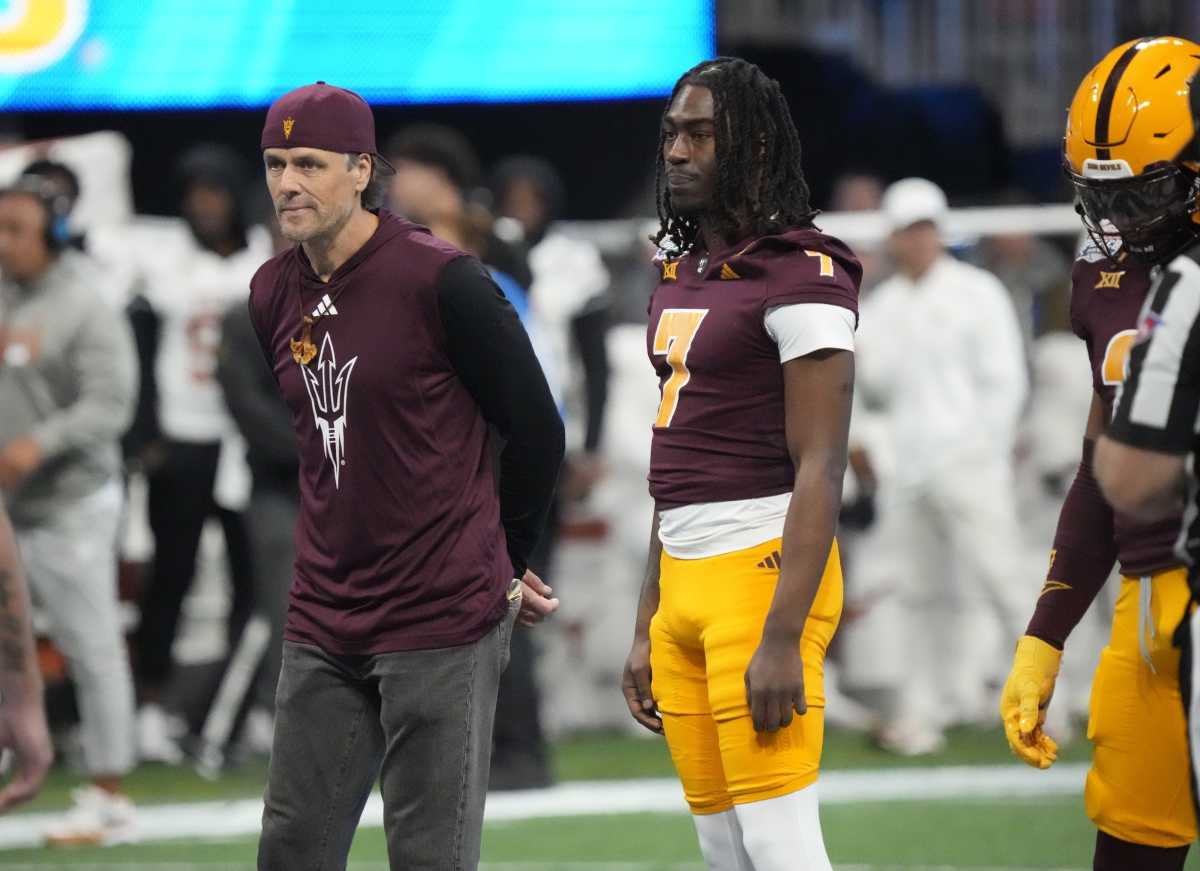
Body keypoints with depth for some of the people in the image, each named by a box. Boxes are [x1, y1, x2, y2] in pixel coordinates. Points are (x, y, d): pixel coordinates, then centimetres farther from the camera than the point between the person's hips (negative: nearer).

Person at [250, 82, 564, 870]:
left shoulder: (441, 281, -13)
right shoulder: (273, 295, 8)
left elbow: (537, 432, -5)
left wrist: (500, 567, 8)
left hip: (442, 626, -7)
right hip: (323, 622, 7)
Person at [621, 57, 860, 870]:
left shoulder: (799, 276, -10)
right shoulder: (682, 275, 17)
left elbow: (820, 469, -15)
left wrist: (782, 638, -21)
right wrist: (648, 629, 19)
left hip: (764, 571, -9)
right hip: (685, 583, 9)